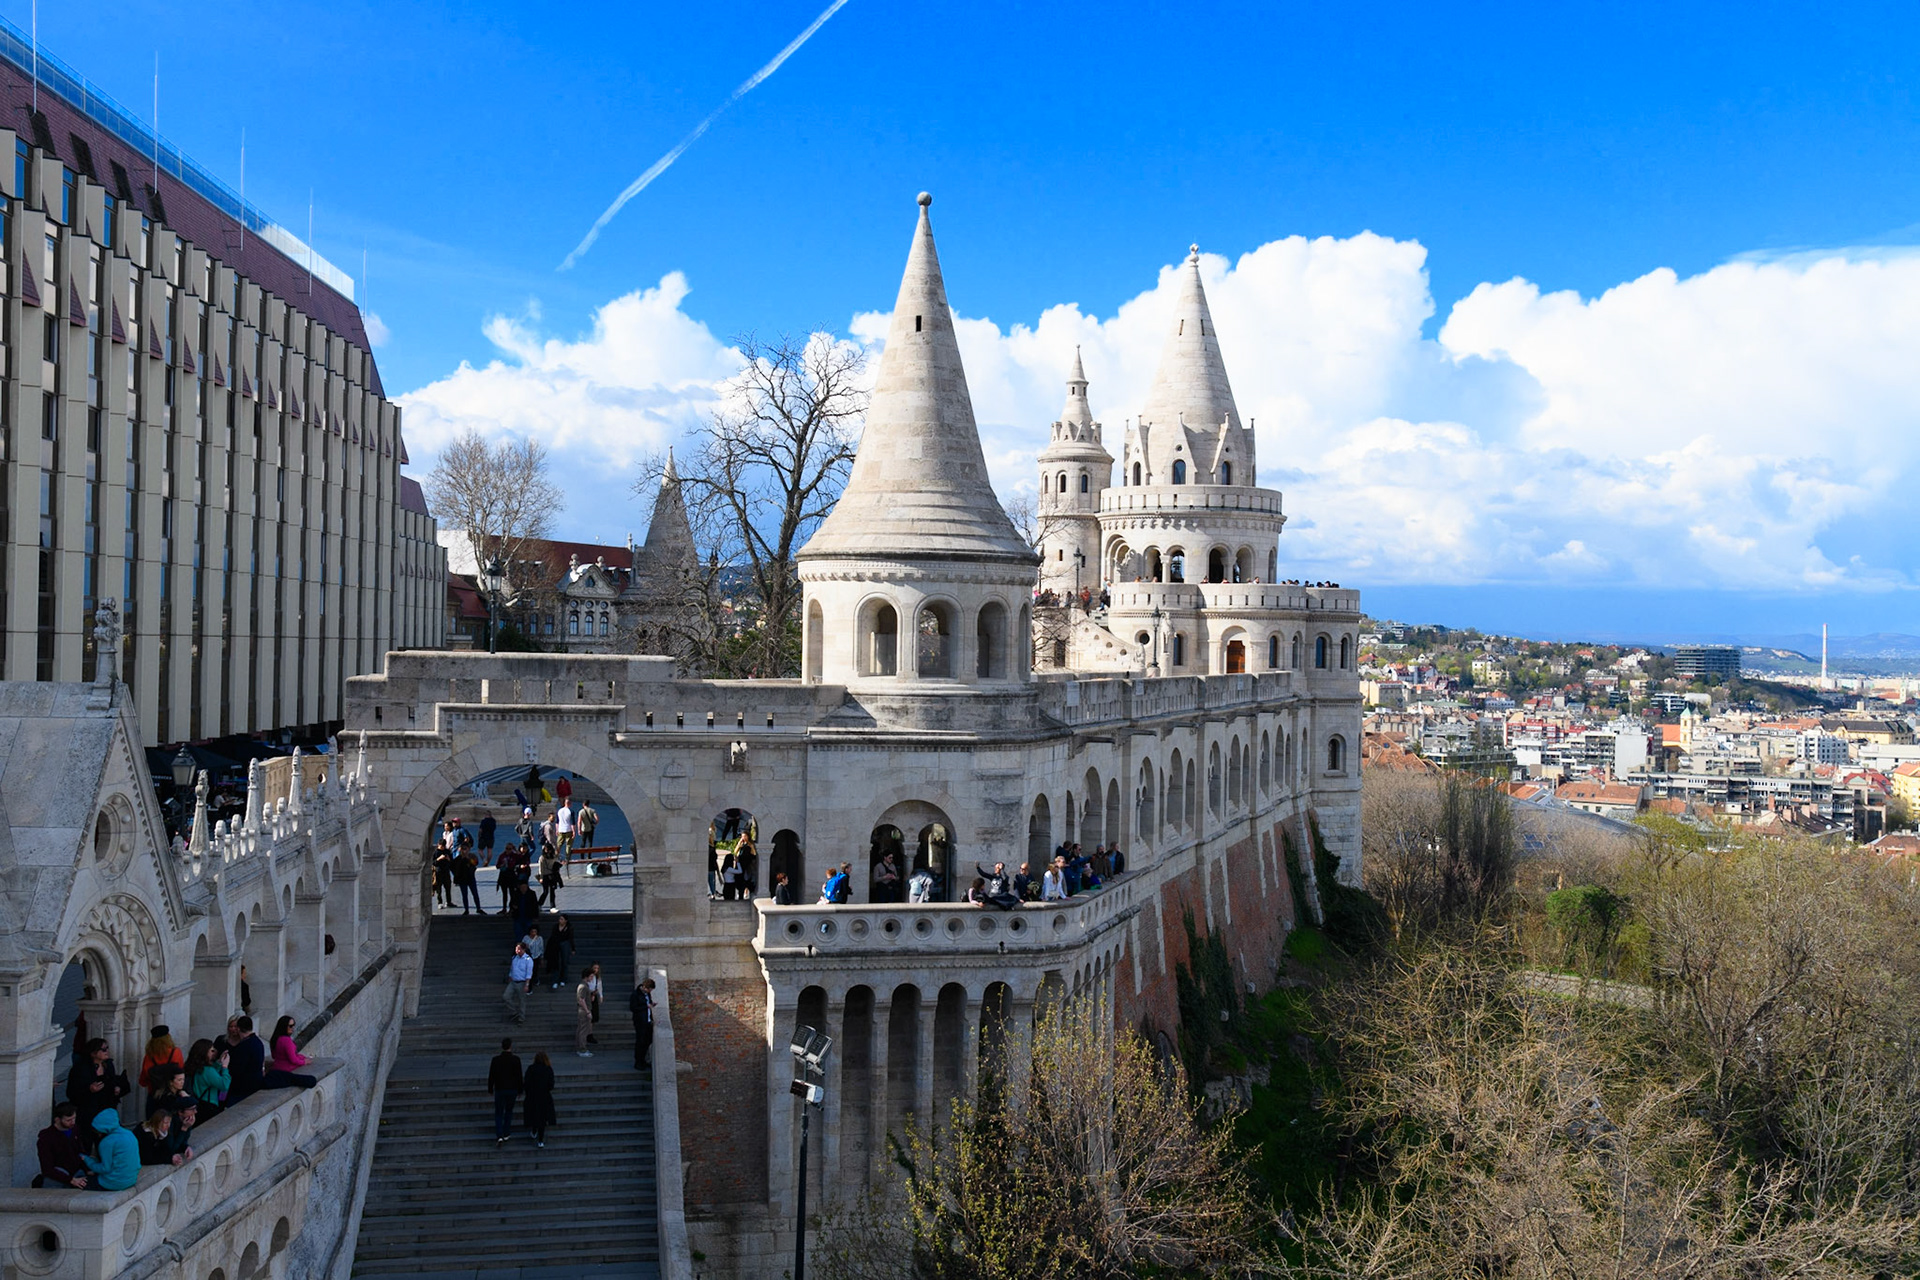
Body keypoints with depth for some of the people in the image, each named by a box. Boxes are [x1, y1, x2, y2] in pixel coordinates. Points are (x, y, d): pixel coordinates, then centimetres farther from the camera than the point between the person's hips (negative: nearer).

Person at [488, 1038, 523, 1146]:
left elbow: (491, 1076, -6)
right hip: (512, 1089, 1)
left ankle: (499, 1136, -8)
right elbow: (519, 1076, -6)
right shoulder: (516, 1059, -11)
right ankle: (506, 1134, 24)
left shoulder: (496, 1059, -11)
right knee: (509, 1111, 19)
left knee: (499, 1113, 7)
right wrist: (520, 1090, 6)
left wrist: (490, 1089, 7)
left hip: (500, 1090, -1)